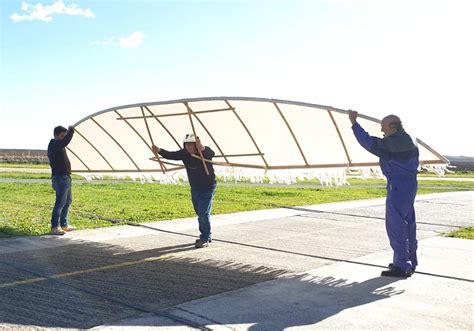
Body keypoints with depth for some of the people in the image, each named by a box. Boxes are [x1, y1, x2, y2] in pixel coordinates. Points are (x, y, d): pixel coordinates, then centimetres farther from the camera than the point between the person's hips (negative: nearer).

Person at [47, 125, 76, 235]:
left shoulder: (58, 146, 17)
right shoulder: (54, 145, -15)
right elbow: (65, 142, -31)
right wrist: (71, 131, -22)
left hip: (65, 177, 11)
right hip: (60, 178, -11)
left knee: (68, 201, 18)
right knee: (60, 202, -12)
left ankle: (64, 224, 27)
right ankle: (54, 227, -8)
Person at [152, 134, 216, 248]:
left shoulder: (205, 151, -23)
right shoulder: (184, 153, -6)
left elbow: (211, 154, -45)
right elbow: (171, 155, -12)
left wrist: (202, 149, -68)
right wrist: (160, 151, -32)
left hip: (208, 188, -7)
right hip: (194, 188, 7)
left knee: (203, 212, -14)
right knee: (200, 213, 15)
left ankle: (205, 239, -2)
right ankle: (206, 236, 31)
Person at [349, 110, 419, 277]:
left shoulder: (394, 143, -20)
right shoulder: (409, 139, 11)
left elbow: (369, 143, -19)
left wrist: (354, 123, -15)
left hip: (398, 187, -10)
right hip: (409, 185, 10)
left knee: (395, 226, -5)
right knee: (407, 224, 16)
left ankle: (402, 266, -1)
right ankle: (410, 262, 25)